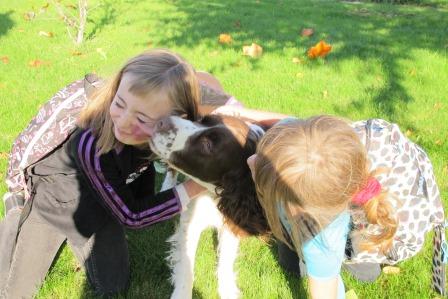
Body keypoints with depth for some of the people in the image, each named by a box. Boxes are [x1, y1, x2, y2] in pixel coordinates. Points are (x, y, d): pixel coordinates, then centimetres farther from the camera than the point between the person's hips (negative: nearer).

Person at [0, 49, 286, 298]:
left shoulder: (172, 127, -30)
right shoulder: (90, 145, -42)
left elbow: (201, 81, -7)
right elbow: (131, 215, -29)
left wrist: (238, 110, -23)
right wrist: (198, 186, -32)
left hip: (96, 203, 4)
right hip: (54, 195, -4)